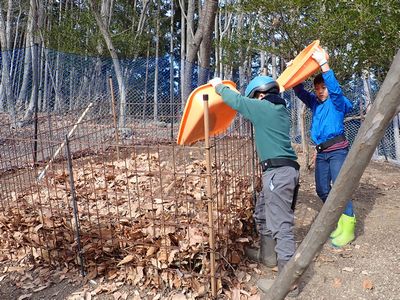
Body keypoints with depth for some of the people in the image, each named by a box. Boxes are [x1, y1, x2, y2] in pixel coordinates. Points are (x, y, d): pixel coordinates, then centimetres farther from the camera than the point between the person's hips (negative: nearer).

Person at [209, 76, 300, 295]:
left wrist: (219, 86, 16)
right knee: (262, 214, 23)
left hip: (278, 172, -10)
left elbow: (236, 100, -2)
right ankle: (267, 256, 37)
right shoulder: (279, 110, 18)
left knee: (280, 225, -7)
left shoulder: (263, 107, -8)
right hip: (283, 170, 10)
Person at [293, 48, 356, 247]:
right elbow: (299, 92, 9)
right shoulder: (315, 103, 14)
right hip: (321, 152, 7)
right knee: (322, 190, 7)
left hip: (337, 150, -7)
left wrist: (323, 64, -28)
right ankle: (339, 222, 23)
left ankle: (348, 229, -7)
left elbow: (335, 88, -22)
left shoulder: (337, 102, -3)